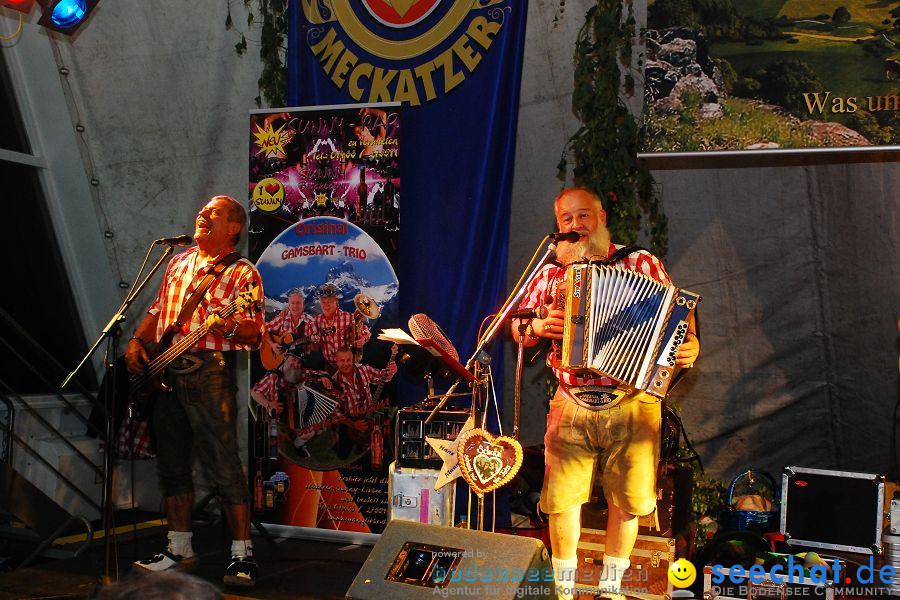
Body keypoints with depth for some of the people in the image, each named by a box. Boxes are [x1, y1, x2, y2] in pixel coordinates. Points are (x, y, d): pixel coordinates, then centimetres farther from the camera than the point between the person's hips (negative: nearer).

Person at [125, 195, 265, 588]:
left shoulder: (241, 272, -4)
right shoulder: (179, 262, 18)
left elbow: (254, 335, -12)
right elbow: (157, 311, 26)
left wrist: (231, 328, -32)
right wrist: (137, 341, 11)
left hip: (209, 373, -7)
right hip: (165, 373, 7)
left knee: (223, 466, -7)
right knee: (172, 464, 13)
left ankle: (242, 554, 2)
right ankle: (179, 550, 25)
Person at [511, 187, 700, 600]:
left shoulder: (641, 264, 3)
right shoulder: (551, 273, 9)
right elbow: (518, 328, 13)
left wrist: (690, 346, -15)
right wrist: (537, 326, -9)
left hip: (631, 407, -1)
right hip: (571, 407, 1)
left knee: (626, 501, 8)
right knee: (562, 499, 2)